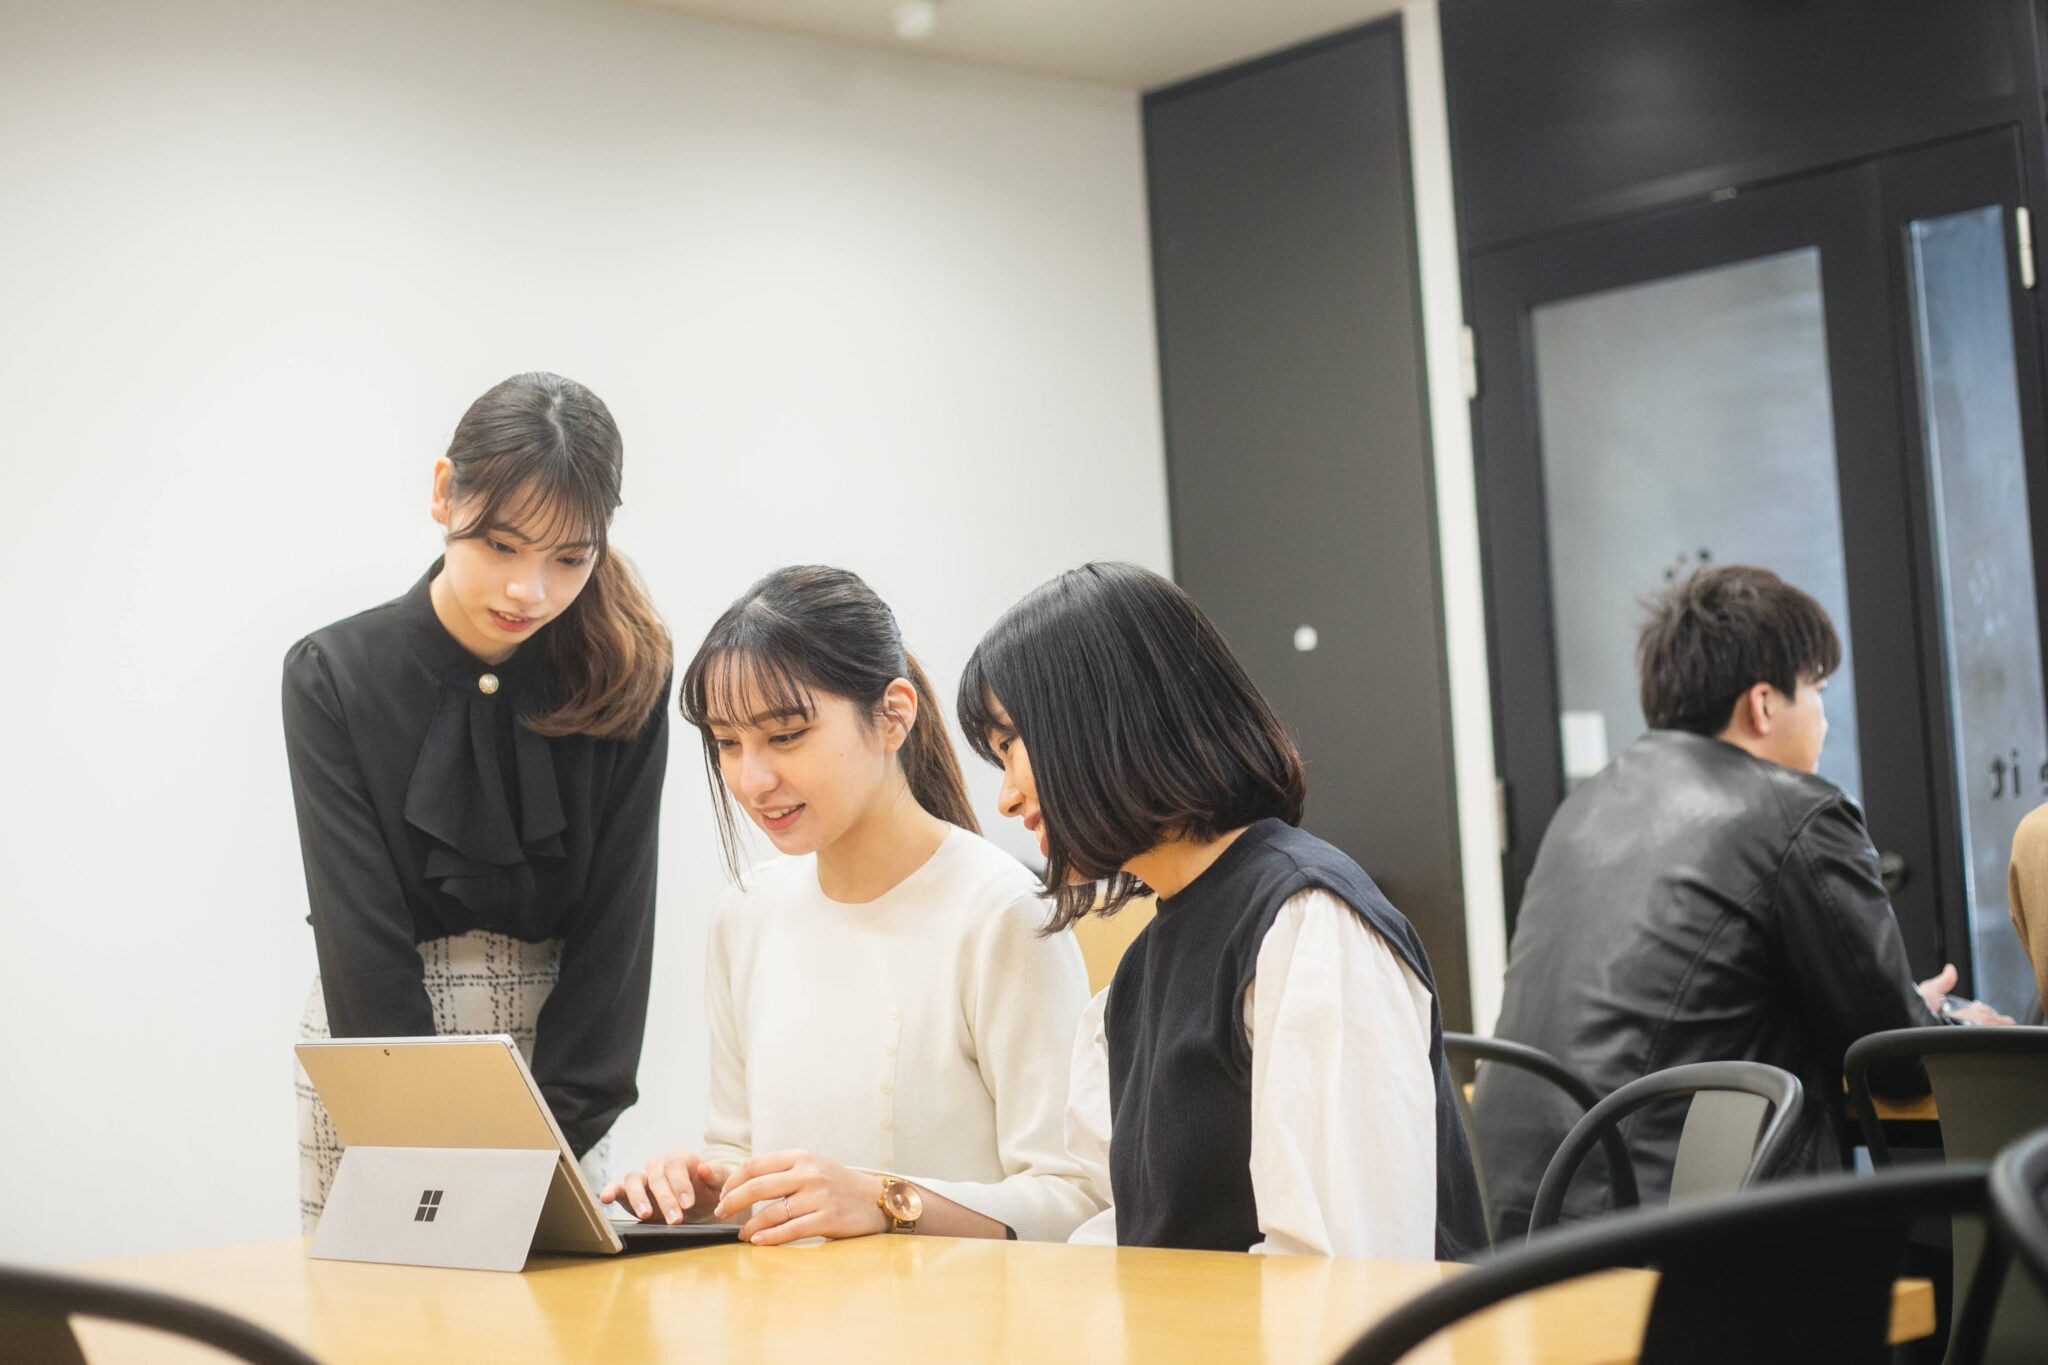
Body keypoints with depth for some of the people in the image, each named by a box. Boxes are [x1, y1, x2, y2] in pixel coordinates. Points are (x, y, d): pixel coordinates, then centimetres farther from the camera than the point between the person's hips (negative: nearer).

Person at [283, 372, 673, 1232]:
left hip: (561, 1042, 1)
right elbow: (364, 939, -14)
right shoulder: (335, 678, -9)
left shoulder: (624, 681, -5)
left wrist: (555, 1129, -16)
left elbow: (616, 921, -8)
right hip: (376, 1050, -1)